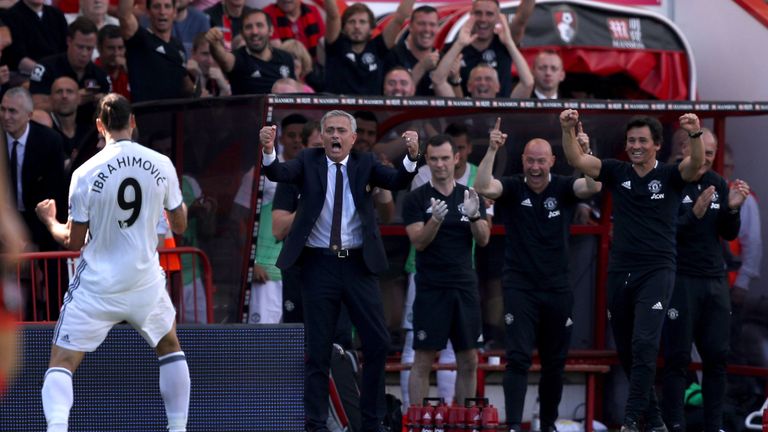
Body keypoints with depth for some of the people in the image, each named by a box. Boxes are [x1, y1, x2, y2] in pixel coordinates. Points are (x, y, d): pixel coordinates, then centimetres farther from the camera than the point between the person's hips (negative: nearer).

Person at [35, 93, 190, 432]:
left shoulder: (85, 174, -11)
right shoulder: (162, 165, -4)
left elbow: (73, 242, -4)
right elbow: (180, 225, 8)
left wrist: (50, 220, 16)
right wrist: (179, 202, 30)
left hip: (96, 287, -3)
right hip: (145, 281, 3)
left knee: (62, 362, 0)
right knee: (169, 347, 28)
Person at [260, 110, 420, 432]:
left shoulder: (365, 164, 4)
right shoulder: (308, 162, 2)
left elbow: (398, 181, -11)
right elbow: (278, 173, -15)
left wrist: (412, 156, -31)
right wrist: (268, 150, -37)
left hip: (358, 264, 1)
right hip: (319, 264, -1)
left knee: (378, 343, 1)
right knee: (318, 349, 3)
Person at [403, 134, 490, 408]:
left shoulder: (470, 197, 8)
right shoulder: (416, 199, -2)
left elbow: (483, 240, 0)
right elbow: (419, 242, -11)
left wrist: (474, 215, -20)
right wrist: (436, 219, -30)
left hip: (465, 289, 4)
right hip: (431, 290, -4)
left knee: (469, 361, 6)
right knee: (423, 361, -3)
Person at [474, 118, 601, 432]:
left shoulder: (563, 188, -1)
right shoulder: (512, 188, -3)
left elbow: (594, 187, -19)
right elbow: (483, 187, -21)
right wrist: (492, 151, -32)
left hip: (557, 288, 2)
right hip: (520, 286, -2)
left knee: (555, 362, 11)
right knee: (518, 357, -12)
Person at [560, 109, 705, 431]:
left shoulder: (670, 175, -1)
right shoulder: (617, 173, 7)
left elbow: (696, 165, -21)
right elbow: (576, 160, -2)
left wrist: (695, 135, -40)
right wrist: (568, 130, -20)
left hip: (656, 272, -5)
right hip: (620, 272, 5)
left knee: (644, 344, -18)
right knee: (626, 351, 9)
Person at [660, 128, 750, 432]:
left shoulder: (718, 184, 9)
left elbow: (729, 235, 10)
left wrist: (732, 209, -10)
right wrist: (695, 213, -28)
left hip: (715, 281, 6)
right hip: (680, 280, -6)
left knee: (717, 357, 6)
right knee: (678, 358, -4)